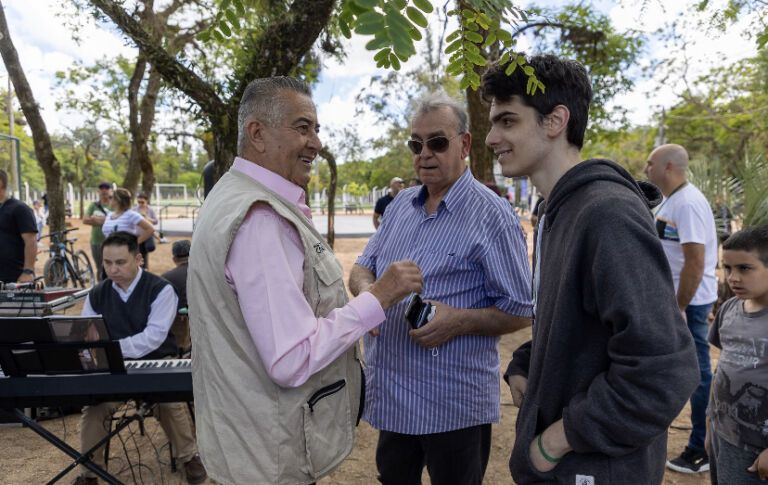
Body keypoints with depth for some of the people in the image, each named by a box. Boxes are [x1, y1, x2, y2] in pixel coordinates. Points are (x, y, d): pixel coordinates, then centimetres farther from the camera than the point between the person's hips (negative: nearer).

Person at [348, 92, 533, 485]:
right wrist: (367, 289, -12)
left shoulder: (490, 214, -12)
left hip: (454, 405, -6)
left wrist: (458, 320, -27)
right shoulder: (399, 205, 8)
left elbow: (520, 311, -11)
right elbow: (362, 268, 11)